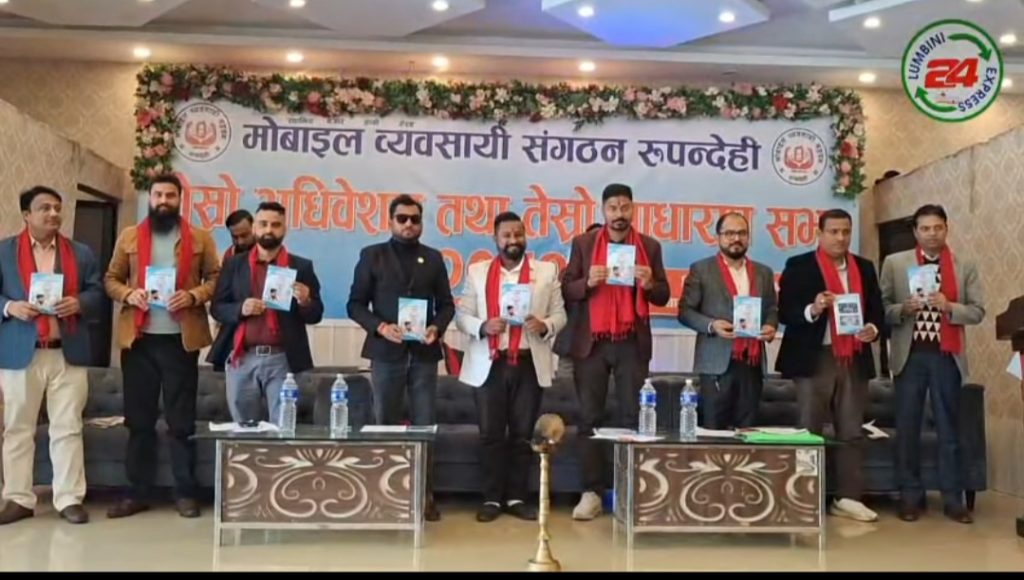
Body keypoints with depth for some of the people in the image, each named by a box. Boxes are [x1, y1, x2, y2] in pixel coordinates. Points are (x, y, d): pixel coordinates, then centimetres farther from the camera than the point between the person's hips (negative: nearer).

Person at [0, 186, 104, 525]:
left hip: (69, 354, 1)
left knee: (68, 429, 3)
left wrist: (79, 303, -12)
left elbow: (97, 294, 7)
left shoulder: (81, 253, 12)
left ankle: (69, 499, 9)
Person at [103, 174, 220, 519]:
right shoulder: (129, 237, 11)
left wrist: (193, 296, -14)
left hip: (181, 339, -2)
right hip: (138, 338, 2)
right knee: (138, 418, 7)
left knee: (182, 419, 3)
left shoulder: (200, 238, 6)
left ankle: (185, 493, 11)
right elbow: (111, 279, 11)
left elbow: (215, 279, 4)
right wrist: (128, 294, -9)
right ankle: (138, 492, 17)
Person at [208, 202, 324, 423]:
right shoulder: (234, 264, 10)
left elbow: (316, 315, 6)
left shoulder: (301, 267, 6)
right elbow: (217, 308, 8)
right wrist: (241, 309, -12)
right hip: (241, 359, 2)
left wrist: (305, 301, -16)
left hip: (282, 359, -1)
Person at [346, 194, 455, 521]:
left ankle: (424, 495, 12)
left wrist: (438, 327, -10)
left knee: (425, 426, 3)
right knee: (386, 425, 6)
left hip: (424, 353, 1)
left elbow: (446, 304, 10)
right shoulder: (372, 256, 4)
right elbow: (356, 304, 1)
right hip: (387, 352, -1)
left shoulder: (433, 258, 10)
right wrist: (380, 327, -15)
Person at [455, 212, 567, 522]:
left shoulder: (547, 271, 6)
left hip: (529, 364, 0)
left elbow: (559, 314, 5)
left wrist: (545, 326, -17)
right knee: (490, 434, 4)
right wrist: (483, 326, -16)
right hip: (489, 364, 0)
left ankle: (516, 497, 18)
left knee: (522, 435, 7)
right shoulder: (477, 272, 8)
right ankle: (491, 498, 15)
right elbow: (462, 315, 5)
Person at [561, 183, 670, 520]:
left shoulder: (650, 246, 7)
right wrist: (588, 282, -18)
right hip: (591, 343, 0)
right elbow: (566, 290, 2)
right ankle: (592, 492, 8)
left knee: (632, 417, 3)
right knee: (589, 418, 1)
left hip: (632, 344, 1)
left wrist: (649, 284, -14)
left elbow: (663, 296, 8)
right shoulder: (583, 244, 5)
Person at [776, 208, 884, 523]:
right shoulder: (799, 266, -1)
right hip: (814, 360, -4)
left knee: (852, 433, 8)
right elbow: (785, 311, -7)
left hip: (854, 360, 5)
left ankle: (847, 497, 17)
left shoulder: (865, 268, 13)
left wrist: (873, 328, -8)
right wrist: (812, 310, -24)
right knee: (809, 432, 2)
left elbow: (877, 309, 13)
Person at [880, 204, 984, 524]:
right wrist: (903, 309, -16)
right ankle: (910, 495, 14)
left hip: (947, 356, 1)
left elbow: (977, 311, 2)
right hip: (910, 355, 0)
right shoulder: (894, 263, 5)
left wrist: (949, 307, -15)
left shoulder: (966, 267, 7)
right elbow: (881, 308, 3)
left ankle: (953, 498, 15)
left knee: (949, 428, 6)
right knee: (907, 427, 4)